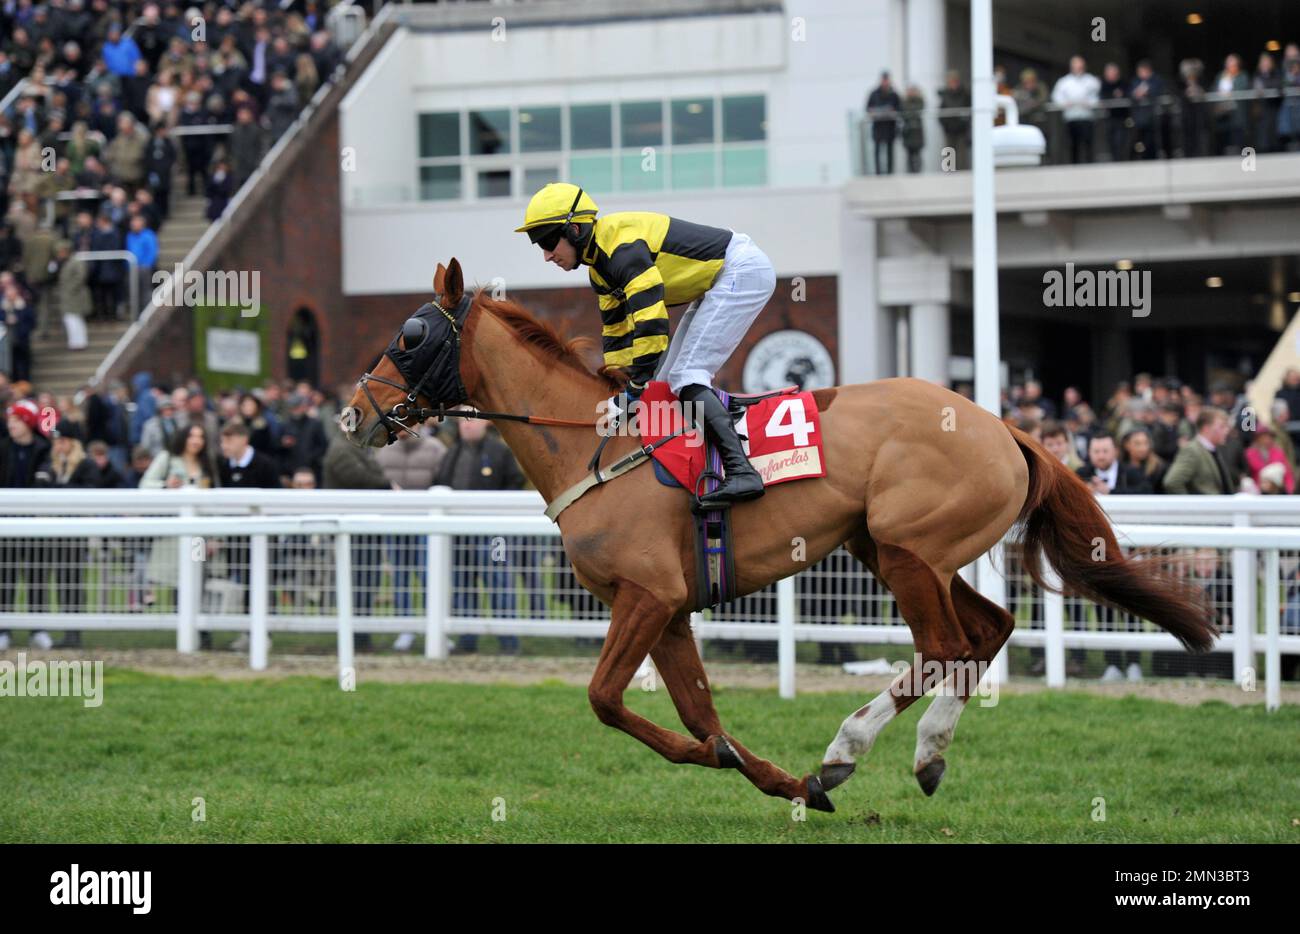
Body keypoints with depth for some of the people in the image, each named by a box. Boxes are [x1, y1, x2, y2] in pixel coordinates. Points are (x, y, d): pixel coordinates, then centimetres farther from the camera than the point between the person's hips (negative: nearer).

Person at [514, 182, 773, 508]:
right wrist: (616, 390, 15)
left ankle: (741, 472, -29)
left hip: (743, 271, -11)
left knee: (687, 377, -19)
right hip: (719, 283, 11)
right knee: (668, 383, 10)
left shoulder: (622, 246, -24)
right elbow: (616, 332, 18)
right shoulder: (600, 265, 9)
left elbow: (650, 319, -31)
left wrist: (636, 387, -28)